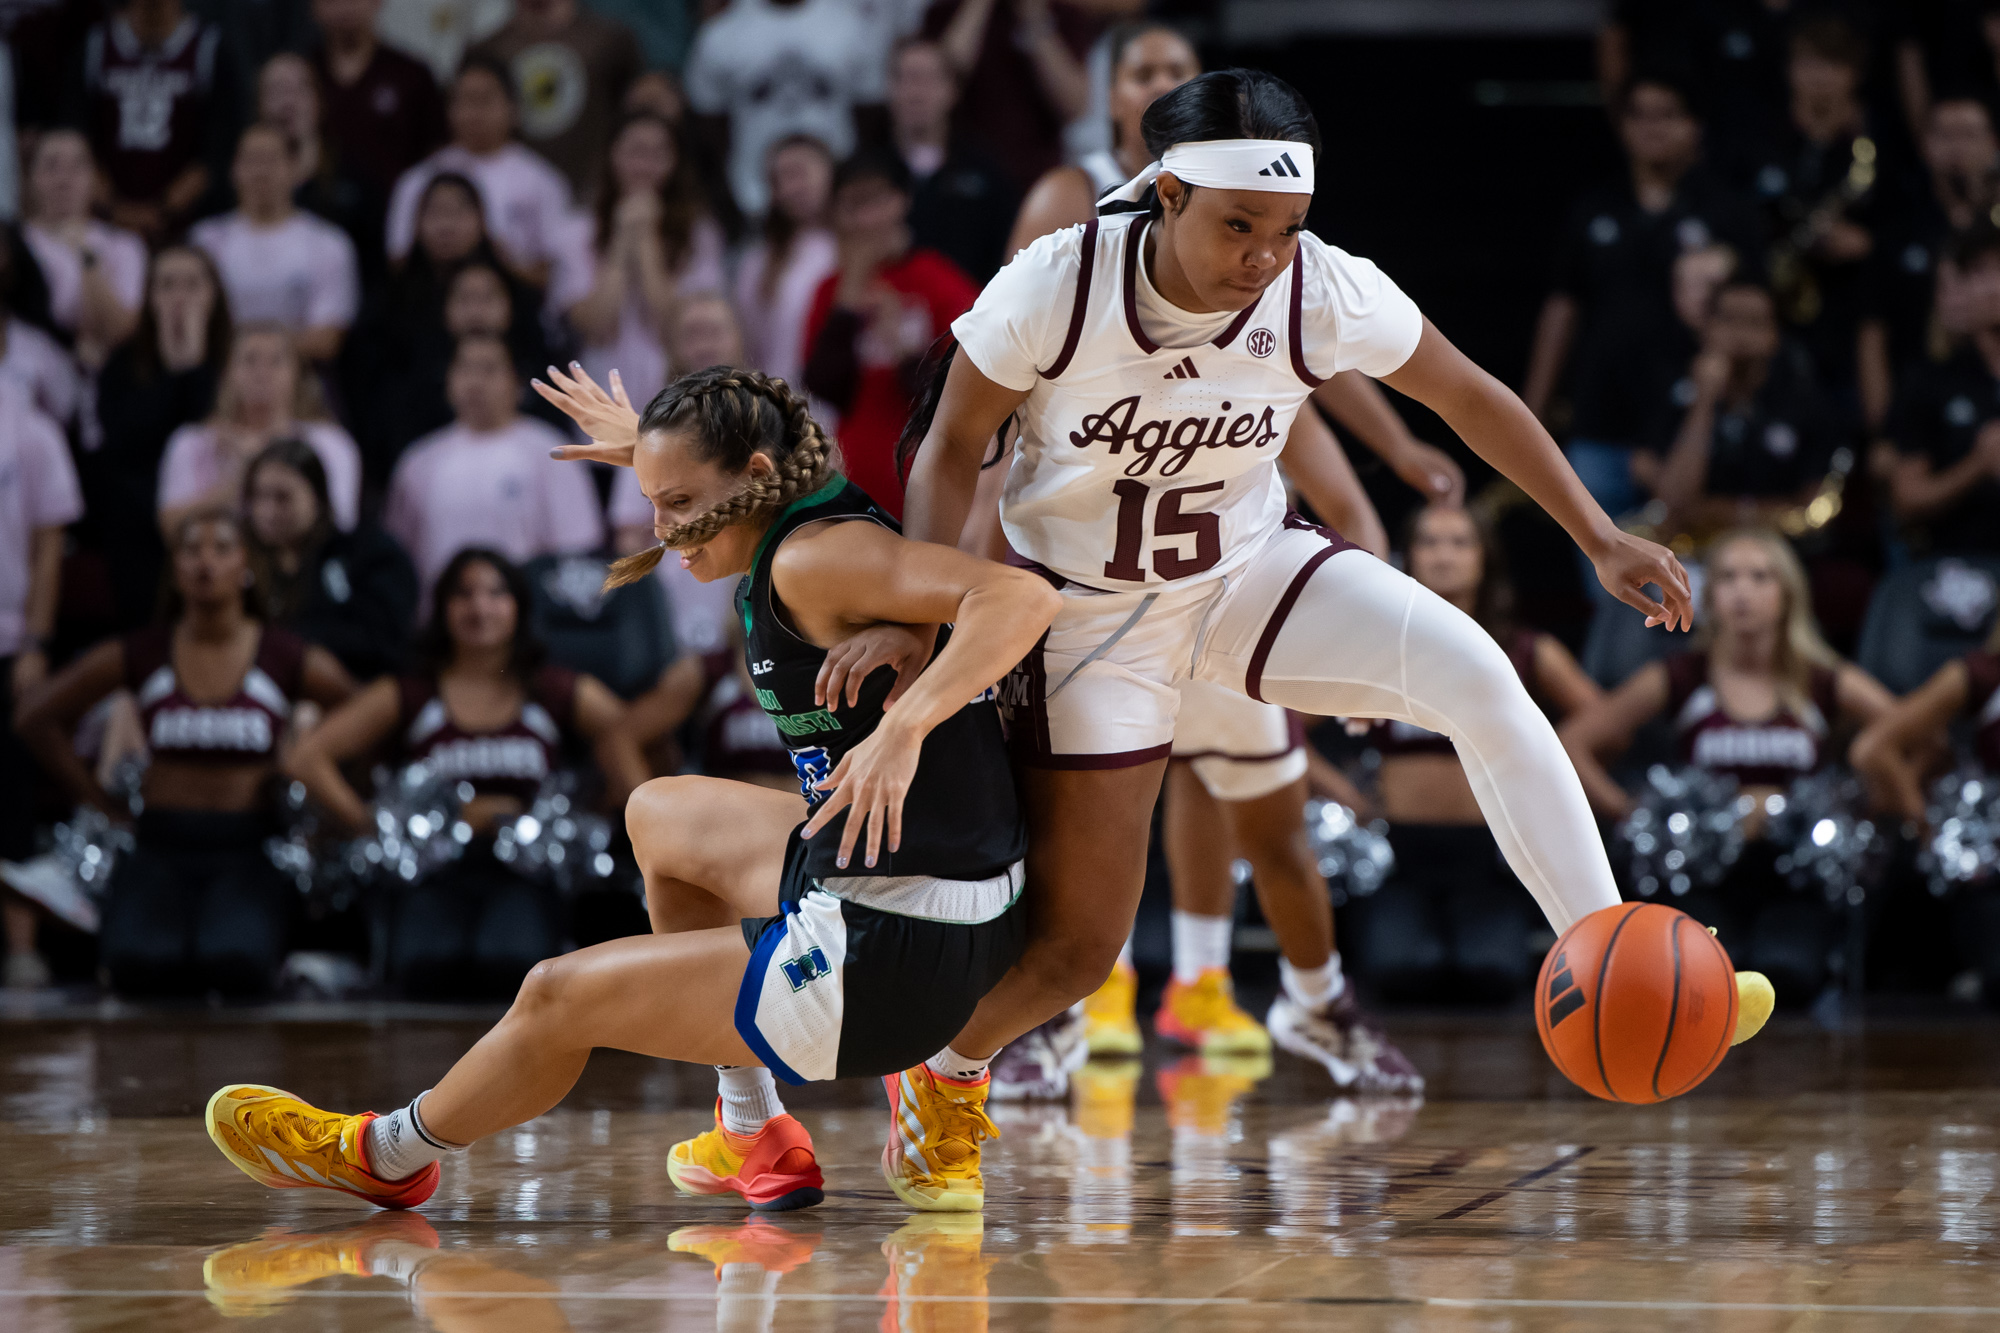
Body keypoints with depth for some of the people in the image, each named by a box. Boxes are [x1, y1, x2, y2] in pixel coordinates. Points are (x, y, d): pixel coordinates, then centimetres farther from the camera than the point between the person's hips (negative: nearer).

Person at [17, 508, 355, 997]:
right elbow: (38, 721, 16)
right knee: (142, 958, -35)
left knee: (235, 958, -36)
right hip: (160, 846, 1)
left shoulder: (289, 661, 3)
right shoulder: (138, 655, 6)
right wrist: (101, 805, 10)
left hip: (247, 850, 0)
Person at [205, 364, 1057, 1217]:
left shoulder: (817, 560, -18)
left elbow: (1020, 597, -32)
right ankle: (754, 1139, 29)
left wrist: (902, 727, -41)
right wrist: (650, 451, 41)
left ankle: (384, 1156, 34)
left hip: (888, 953, -10)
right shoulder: (821, 519, 9)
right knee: (661, 819, 31)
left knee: (560, 997, 6)